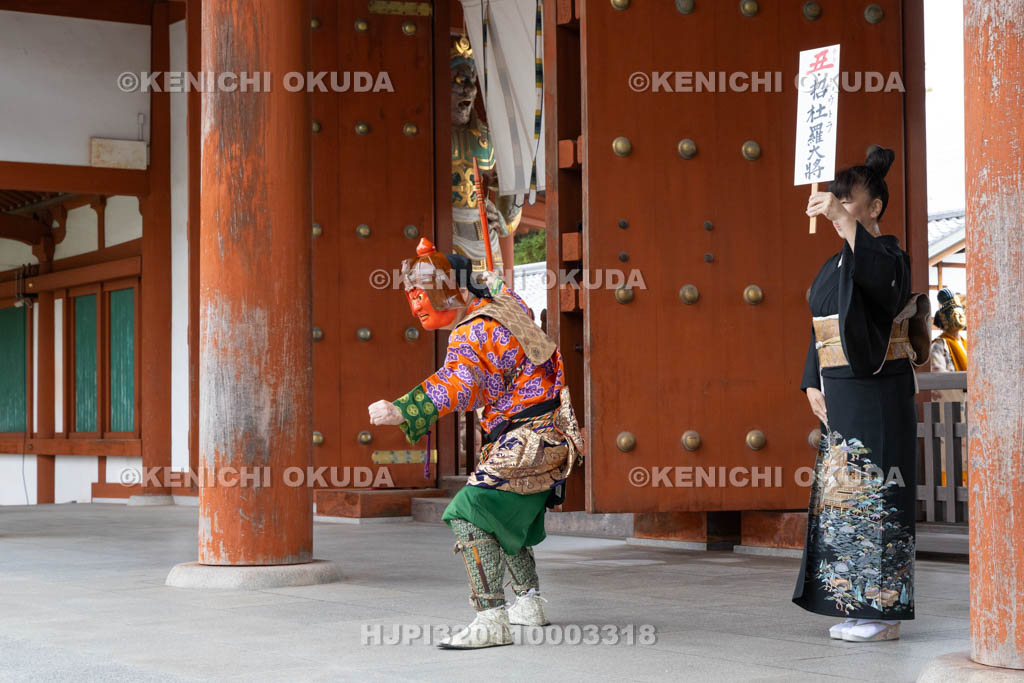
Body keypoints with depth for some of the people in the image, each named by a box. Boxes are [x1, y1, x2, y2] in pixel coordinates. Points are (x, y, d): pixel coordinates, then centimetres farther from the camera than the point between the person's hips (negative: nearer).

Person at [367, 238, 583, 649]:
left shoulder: (471, 337, -20)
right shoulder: (504, 302, 6)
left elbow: (457, 386, -38)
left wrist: (400, 412, -49)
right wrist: (491, 286, 45)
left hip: (527, 442, -11)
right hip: (551, 438, 11)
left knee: (470, 512, -21)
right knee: (505, 516, 27)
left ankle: (492, 621, -29)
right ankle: (529, 604, 42)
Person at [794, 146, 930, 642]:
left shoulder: (889, 256, -8)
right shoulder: (835, 266, 17)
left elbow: (878, 273, -34)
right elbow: (821, 331, 19)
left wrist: (842, 217, -38)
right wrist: (813, 384, 7)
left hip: (876, 397, -9)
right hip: (840, 398, 9)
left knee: (874, 495, -8)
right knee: (841, 495, 8)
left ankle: (885, 611, -3)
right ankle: (858, 607, 15)